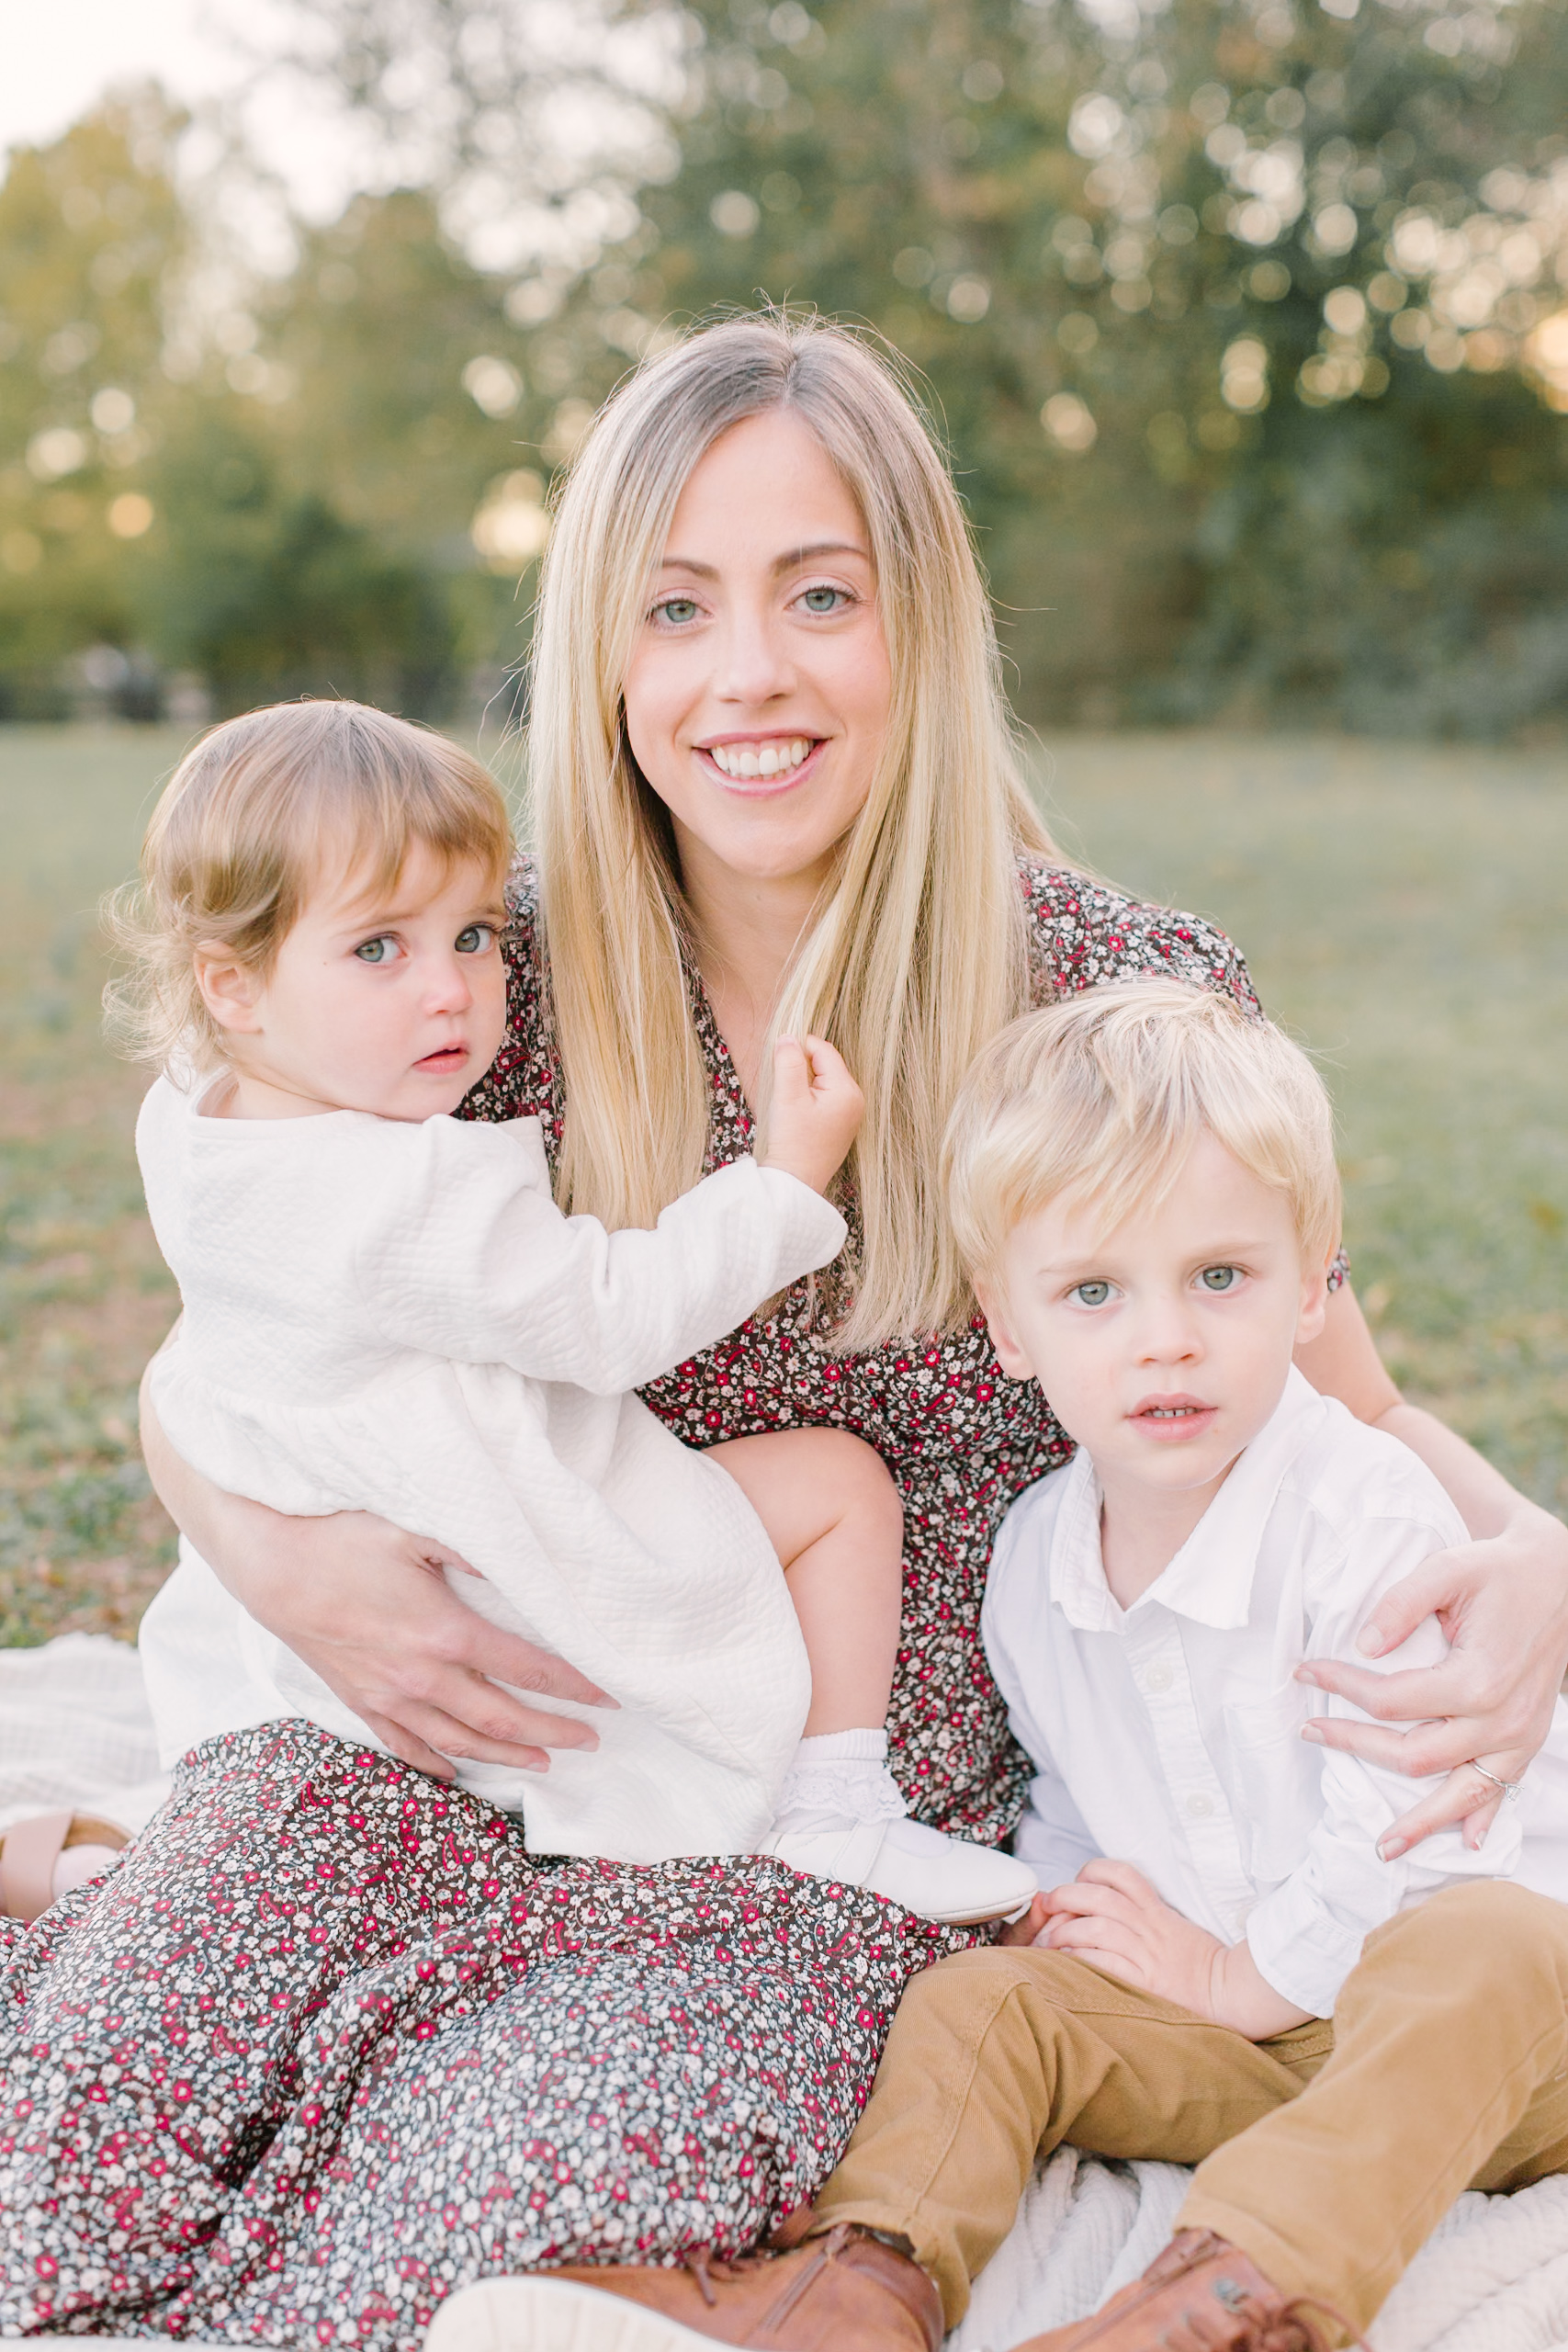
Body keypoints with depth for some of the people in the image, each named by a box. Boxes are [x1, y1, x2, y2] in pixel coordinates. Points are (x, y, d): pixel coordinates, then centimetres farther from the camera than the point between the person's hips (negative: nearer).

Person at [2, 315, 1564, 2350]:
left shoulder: (1129, 1001, -7)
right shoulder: (510, 981, -2)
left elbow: (1340, 1403, 4)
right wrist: (279, 1557, -15)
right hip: (510, 1750, 3)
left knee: (550, 2184, -29)